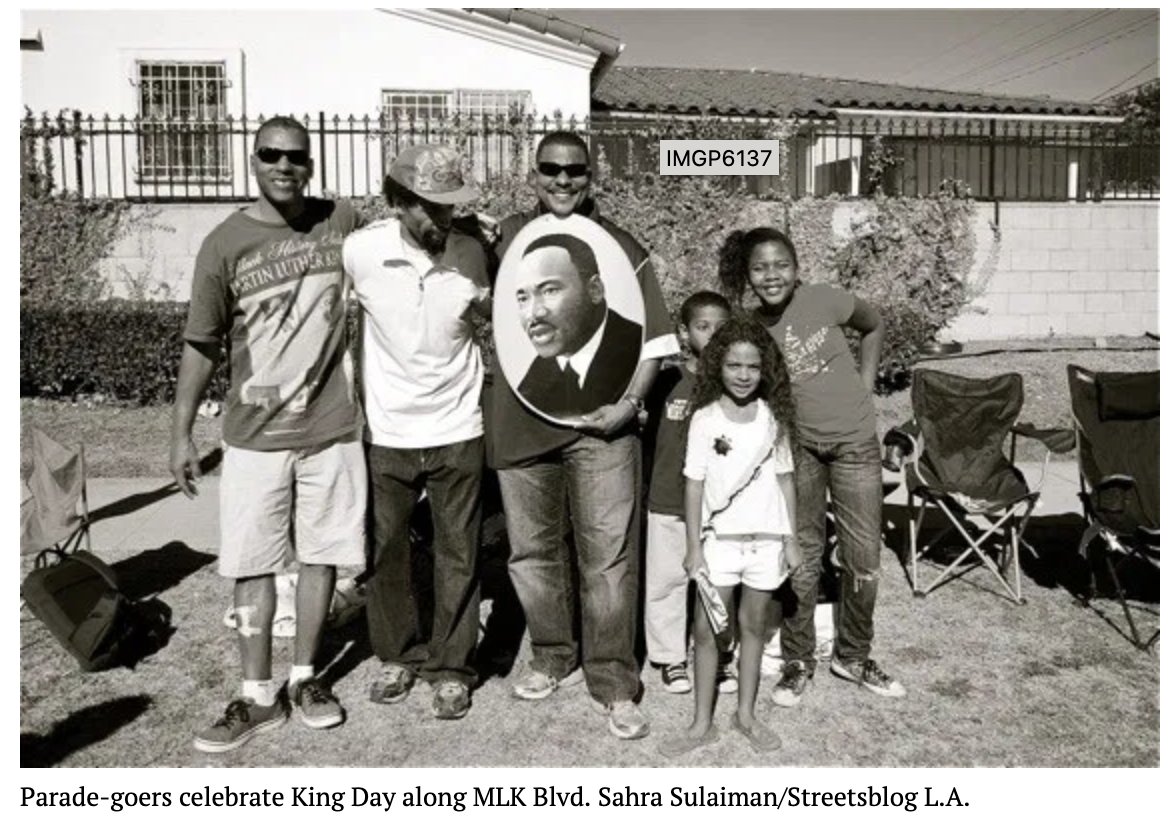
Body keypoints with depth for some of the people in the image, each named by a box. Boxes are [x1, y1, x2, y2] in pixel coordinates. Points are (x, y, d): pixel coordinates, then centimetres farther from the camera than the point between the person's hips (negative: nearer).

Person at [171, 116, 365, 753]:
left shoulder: (343, 223, 0)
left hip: (333, 428, 1)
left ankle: (305, 676, 27)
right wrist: (181, 435, 0)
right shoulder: (225, 244, -4)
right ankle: (258, 696, 19)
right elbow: (201, 345, 0)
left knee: (321, 554, 10)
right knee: (251, 564, 5)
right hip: (255, 435, -1)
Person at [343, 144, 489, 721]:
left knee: (457, 557, 8)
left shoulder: (472, 254, -9)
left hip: (457, 433, 0)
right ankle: (398, 655, 34)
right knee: (385, 554, 13)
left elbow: (492, 316, 9)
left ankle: (451, 666, 25)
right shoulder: (359, 251, -11)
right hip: (385, 434, 0)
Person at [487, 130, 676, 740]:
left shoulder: (621, 249, 2)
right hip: (520, 421, 3)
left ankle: (612, 684, 12)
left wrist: (629, 402, -12)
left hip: (600, 424, -3)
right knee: (532, 550, 13)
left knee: (609, 557, -1)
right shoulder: (508, 236, 10)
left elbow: (652, 339, 2)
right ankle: (551, 656, 33)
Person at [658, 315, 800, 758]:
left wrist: (791, 538, 4)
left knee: (753, 625, 13)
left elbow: (784, 479, 7)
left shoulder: (773, 417, 2)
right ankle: (702, 723, 14)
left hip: (767, 537, 2)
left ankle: (746, 714, 27)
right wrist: (694, 546, -6)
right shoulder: (705, 418, -5)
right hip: (720, 538, -2)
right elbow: (694, 484, -4)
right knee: (706, 630, 2)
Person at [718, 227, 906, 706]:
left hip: (855, 440, 0)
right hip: (799, 446, 1)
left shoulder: (824, 300, -10)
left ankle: (852, 656, 27)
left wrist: (865, 386, 3)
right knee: (801, 556, 7)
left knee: (863, 557, 6)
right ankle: (797, 662, 24)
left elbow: (873, 326, 9)